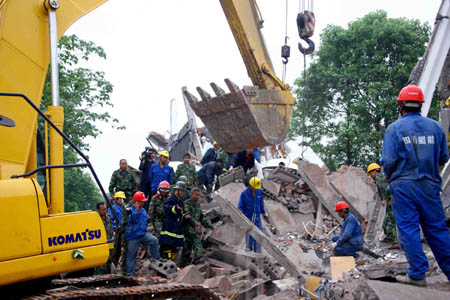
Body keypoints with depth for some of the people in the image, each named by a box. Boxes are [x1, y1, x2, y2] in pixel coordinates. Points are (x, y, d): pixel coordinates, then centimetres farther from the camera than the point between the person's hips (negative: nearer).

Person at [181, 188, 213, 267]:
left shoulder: (198, 204, 19)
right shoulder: (187, 203, -8)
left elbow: (201, 216, 26)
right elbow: (186, 215, -21)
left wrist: (208, 224, 20)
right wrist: (194, 222, -34)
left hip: (193, 227, 8)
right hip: (187, 226, -8)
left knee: (187, 246, 9)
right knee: (196, 240, -23)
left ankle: (184, 265, 13)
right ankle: (198, 257, -33)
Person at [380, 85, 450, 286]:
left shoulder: (394, 128, -5)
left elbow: (388, 160, -9)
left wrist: (388, 177, 11)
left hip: (404, 186, -3)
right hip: (430, 185, 4)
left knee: (408, 228, 1)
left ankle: (417, 274, 0)